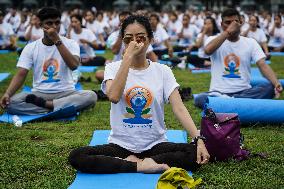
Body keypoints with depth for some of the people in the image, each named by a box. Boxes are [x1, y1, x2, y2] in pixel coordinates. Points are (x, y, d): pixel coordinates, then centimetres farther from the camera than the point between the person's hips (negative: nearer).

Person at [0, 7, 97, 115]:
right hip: (39, 94, 1)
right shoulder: (31, 47, 3)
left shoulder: (70, 44, 0)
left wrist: (57, 40, -21)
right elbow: (20, 75, -4)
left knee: (91, 96, -31)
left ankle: (45, 104, -22)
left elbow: (73, 65, -19)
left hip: (65, 93, 0)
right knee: (10, 102, -27)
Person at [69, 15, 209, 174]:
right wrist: (128, 56, -23)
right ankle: (142, 165, -20)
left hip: (155, 144, 1)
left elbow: (179, 108, -9)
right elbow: (114, 97, -24)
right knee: (76, 157, -26)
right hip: (121, 144, 0)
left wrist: (199, 140, -24)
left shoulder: (162, 71, 1)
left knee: (196, 154, -27)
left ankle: (133, 162, -15)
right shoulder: (113, 68, -1)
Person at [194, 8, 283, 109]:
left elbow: (263, 65, -5)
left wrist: (276, 83, -24)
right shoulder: (214, 39, 4)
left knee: (271, 87, -27)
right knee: (199, 99, -33)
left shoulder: (250, 42, 8)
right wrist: (228, 32, -17)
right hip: (218, 92, -2)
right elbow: (208, 50, -21)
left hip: (244, 92, 3)